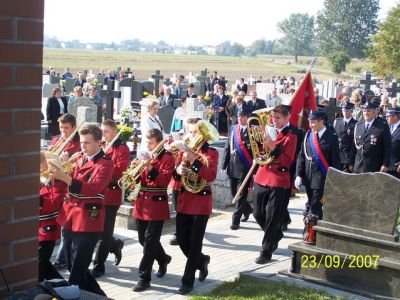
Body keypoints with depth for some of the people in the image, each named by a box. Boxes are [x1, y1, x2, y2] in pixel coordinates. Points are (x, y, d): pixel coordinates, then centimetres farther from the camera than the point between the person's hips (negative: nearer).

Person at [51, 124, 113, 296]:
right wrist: (58, 172, -2)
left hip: (88, 221, -8)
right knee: (72, 267, 16)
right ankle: (96, 294, 31)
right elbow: (69, 185, 17)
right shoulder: (79, 160, 14)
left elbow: (94, 189, -26)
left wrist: (64, 177, -34)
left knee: (77, 271, -4)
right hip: (69, 218, 8)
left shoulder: (105, 164, -10)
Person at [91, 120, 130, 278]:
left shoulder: (122, 149, -4)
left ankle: (98, 265, 6)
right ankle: (116, 245, 37)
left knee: (104, 232, -2)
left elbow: (120, 171, -16)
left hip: (111, 194, -6)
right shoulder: (100, 147, 15)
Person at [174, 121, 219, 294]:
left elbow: (211, 176, -20)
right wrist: (178, 171, -16)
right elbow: (175, 175, 6)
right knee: (182, 240, 8)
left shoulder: (211, 153, -5)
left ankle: (188, 282, 6)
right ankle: (202, 261, 36)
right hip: (184, 200, 5)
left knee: (195, 242, -2)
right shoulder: (184, 150, 8)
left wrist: (194, 160, -28)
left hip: (202, 202, -5)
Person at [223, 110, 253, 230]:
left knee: (241, 195, -2)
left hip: (245, 168, -6)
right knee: (234, 193, 16)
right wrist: (225, 165, 6)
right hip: (233, 167, 6)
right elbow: (227, 147, 11)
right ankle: (247, 210, 40)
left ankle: (235, 221, 5)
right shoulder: (233, 129, 7)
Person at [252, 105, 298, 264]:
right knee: (258, 214, 12)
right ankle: (276, 235, 36)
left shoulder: (290, 136, -5)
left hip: (278, 180, -6)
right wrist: (261, 144, -3)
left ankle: (266, 252, 4)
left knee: (272, 217, -4)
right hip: (261, 177, 6)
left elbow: (287, 161, -13)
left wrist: (274, 147, -23)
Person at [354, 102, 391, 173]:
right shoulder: (358, 126, 10)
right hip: (359, 167, 4)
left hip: (375, 167, -4)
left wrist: (385, 165, -10)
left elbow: (387, 148, -5)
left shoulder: (383, 126, -4)